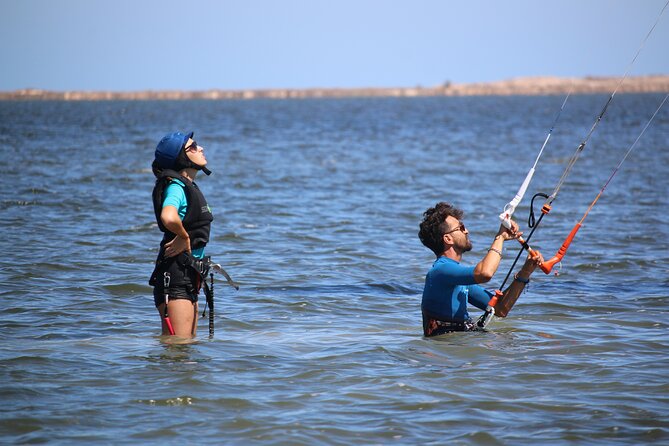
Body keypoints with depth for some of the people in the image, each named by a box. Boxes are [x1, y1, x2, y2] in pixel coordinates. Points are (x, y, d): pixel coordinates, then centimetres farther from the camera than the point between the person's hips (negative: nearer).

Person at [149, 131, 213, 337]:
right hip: (176, 273, -10)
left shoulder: (189, 186, 14)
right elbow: (168, 217, -37)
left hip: (189, 273, 10)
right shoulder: (176, 187, -15)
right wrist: (184, 237, -19)